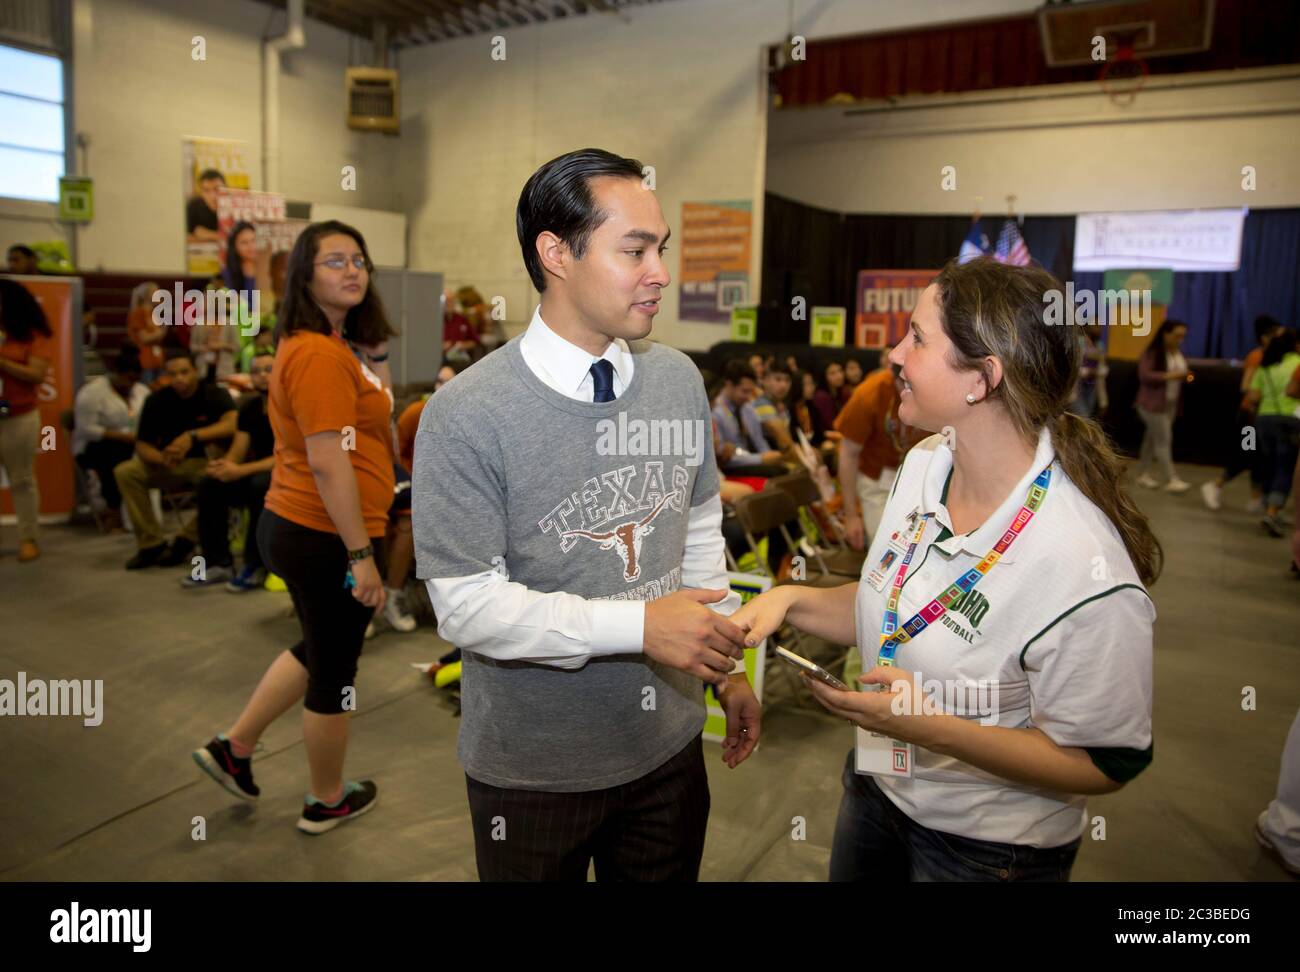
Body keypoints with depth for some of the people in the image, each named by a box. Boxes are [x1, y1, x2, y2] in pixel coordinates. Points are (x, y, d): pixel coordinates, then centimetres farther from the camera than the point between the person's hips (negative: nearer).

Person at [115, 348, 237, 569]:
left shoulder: (214, 395, -10)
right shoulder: (156, 401, -2)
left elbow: (233, 424, -30)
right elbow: (142, 445, -4)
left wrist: (192, 436, -40)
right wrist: (162, 458, -28)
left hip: (205, 463, -3)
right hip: (169, 465, 3)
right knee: (125, 472, -19)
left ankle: (186, 540, -17)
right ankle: (152, 543, -14)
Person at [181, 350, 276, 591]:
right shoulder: (250, 408, 7)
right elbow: (237, 453, 4)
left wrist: (239, 471, -28)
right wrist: (223, 466, -21)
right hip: (258, 473, 7)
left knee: (260, 485, -36)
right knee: (209, 484, -13)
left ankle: (256, 565, -23)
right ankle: (219, 563, -7)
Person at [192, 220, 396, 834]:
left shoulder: (331, 345, 12)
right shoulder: (320, 355, -21)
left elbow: (377, 413, 19)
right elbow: (329, 464, -26)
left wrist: (374, 354, 14)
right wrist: (362, 555, -24)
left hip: (293, 525, 10)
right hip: (326, 536, -10)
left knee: (320, 649, 29)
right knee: (335, 670, 9)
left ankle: (233, 748, 40)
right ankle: (328, 802, 31)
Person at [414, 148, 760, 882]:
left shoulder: (680, 380, -4)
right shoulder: (467, 416, -20)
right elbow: (469, 605, -20)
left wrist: (727, 663, 7)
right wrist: (640, 623, -26)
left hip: (668, 743, 5)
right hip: (535, 772, -4)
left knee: (671, 874, 23)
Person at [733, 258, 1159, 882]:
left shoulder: (1086, 572, -31)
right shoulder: (923, 464, -8)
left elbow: (1107, 765, -21)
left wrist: (932, 728, -30)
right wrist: (792, 600, -12)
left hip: (988, 850, -6)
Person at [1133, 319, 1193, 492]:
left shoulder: (1178, 354, 11)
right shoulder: (1152, 353, -13)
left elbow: (1178, 375, 22)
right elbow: (1144, 375, -22)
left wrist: (1186, 376, 0)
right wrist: (1168, 375, -28)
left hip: (1171, 404, 7)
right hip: (1153, 404, -7)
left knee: (1152, 439, 12)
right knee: (1163, 440, -8)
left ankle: (1143, 474, 20)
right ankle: (1171, 480, -7)